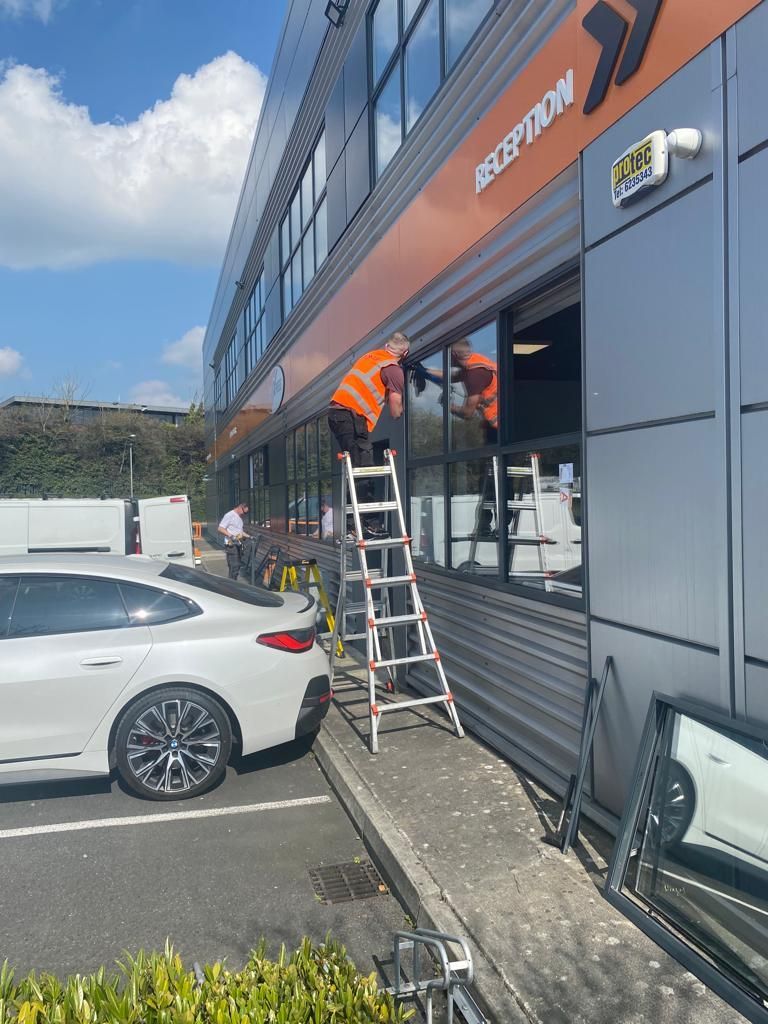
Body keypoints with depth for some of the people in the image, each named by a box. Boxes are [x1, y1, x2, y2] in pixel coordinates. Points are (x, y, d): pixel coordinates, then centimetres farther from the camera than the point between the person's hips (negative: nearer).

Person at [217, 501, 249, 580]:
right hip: (231, 545, -9)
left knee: (237, 566, 11)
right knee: (234, 567, -12)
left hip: (238, 545, 9)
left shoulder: (239, 517, 17)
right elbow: (220, 529, -17)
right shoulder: (229, 515, -11)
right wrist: (231, 536, -27)